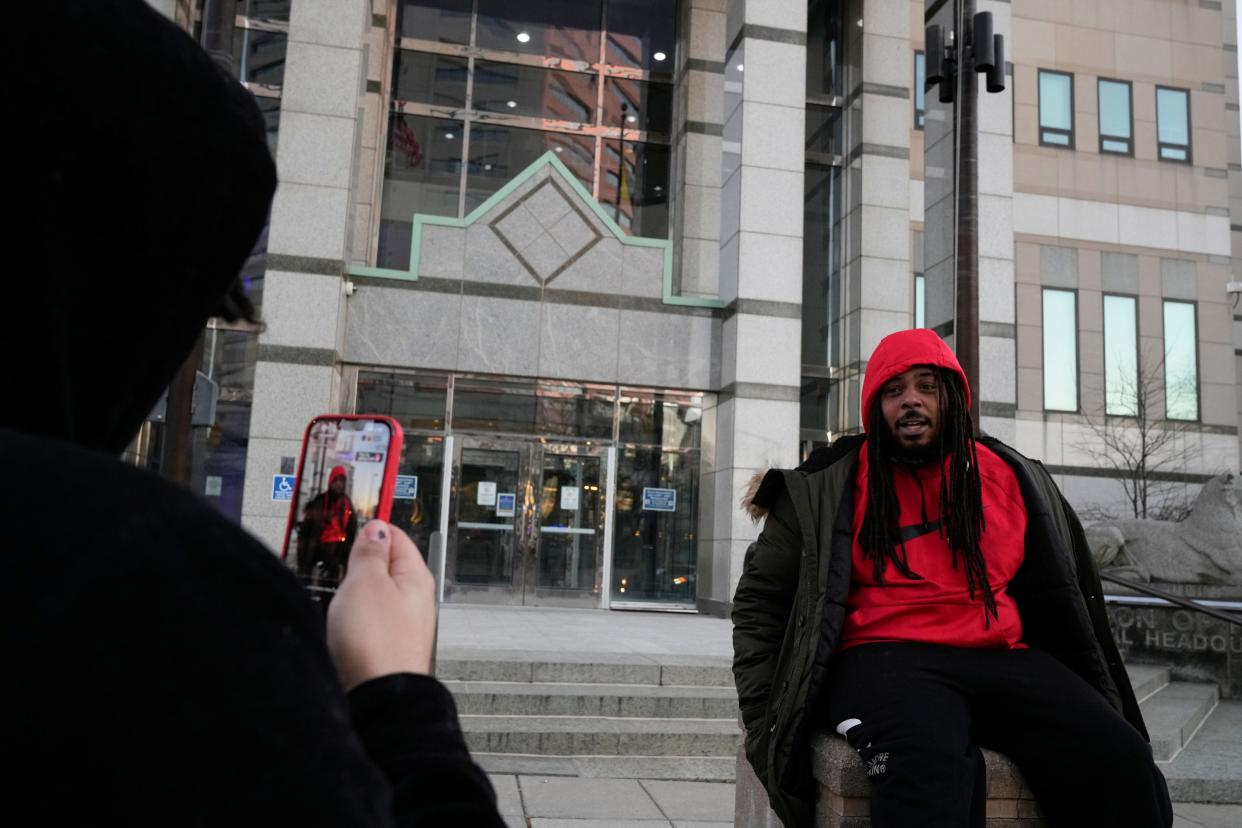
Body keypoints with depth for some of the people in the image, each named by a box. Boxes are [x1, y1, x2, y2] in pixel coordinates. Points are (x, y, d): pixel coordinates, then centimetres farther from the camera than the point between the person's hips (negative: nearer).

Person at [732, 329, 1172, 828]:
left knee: (1122, 762, -22)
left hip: (1001, 658, 5)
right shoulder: (828, 487, 5)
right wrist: (767, 719, 2)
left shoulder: (1010, 476, 14)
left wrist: (1096, 697, 11)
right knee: (926, 767, -38)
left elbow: (1055, 596, 20)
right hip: (885, 656, -4)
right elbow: (763, 598, 9)